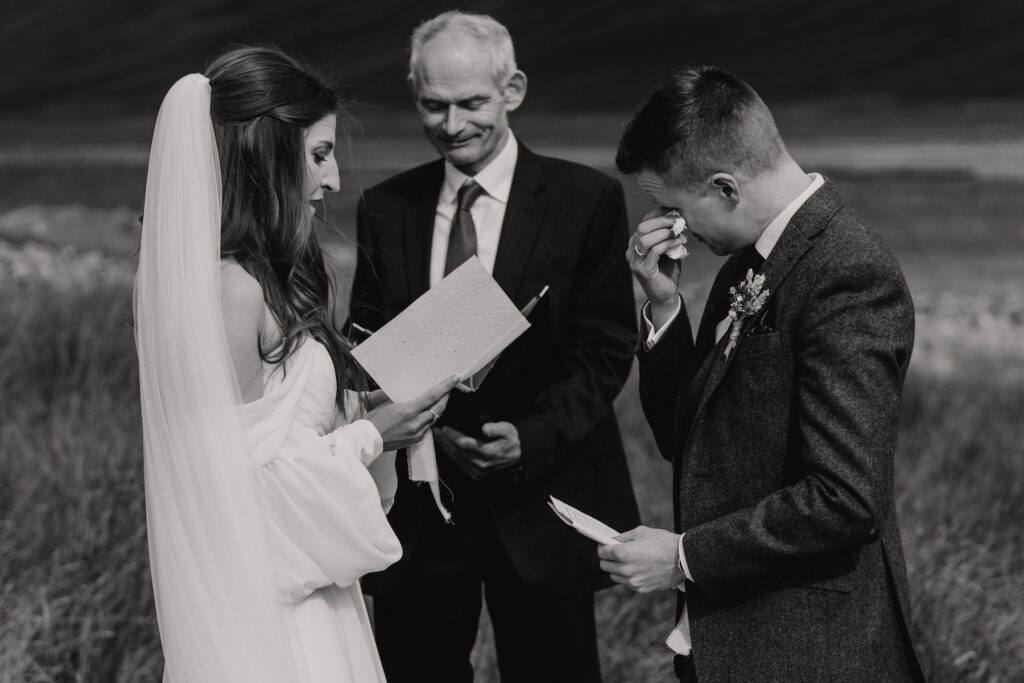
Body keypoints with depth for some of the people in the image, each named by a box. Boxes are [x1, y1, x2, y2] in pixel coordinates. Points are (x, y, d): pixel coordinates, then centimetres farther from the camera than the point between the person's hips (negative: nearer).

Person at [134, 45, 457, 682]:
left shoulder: (255, 277, 7)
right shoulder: (231, 288, -22)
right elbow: (245, 474, -21)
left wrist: (360, 408, 3)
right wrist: (369, 436, -11)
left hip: (298, 576, 9)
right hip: (266, 603, -9)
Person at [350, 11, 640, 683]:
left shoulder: (588, 200, -3)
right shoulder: (386, 208, 7)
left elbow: (606, 347, -5)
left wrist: (532, 437, -20)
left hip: (541, 503, -2)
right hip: (418, 499, 3)